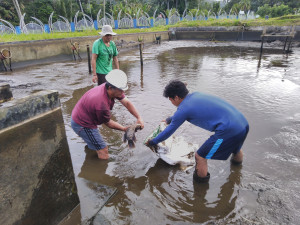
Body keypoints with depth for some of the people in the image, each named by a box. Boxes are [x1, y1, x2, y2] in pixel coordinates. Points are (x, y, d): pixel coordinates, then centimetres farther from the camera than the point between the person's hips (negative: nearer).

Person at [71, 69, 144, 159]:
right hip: (82, 125, -9)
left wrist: (139, 117, -19)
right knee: (103, 151, -4)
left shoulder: (111, 90, -14)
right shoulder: (102, 103, -37)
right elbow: (108, 123, -19)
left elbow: (127, 103, -10)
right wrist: (124, 129, -11)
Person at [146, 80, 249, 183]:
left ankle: (201, 181, 30)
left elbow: (169, 131, 5)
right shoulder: (196, 95, 16)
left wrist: (153, 142, 21)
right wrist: (169, 120, 50)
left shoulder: (183, 109, -7)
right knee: (235, 147, 40)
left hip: (229, 131, -9)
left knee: (200, 156, 7)